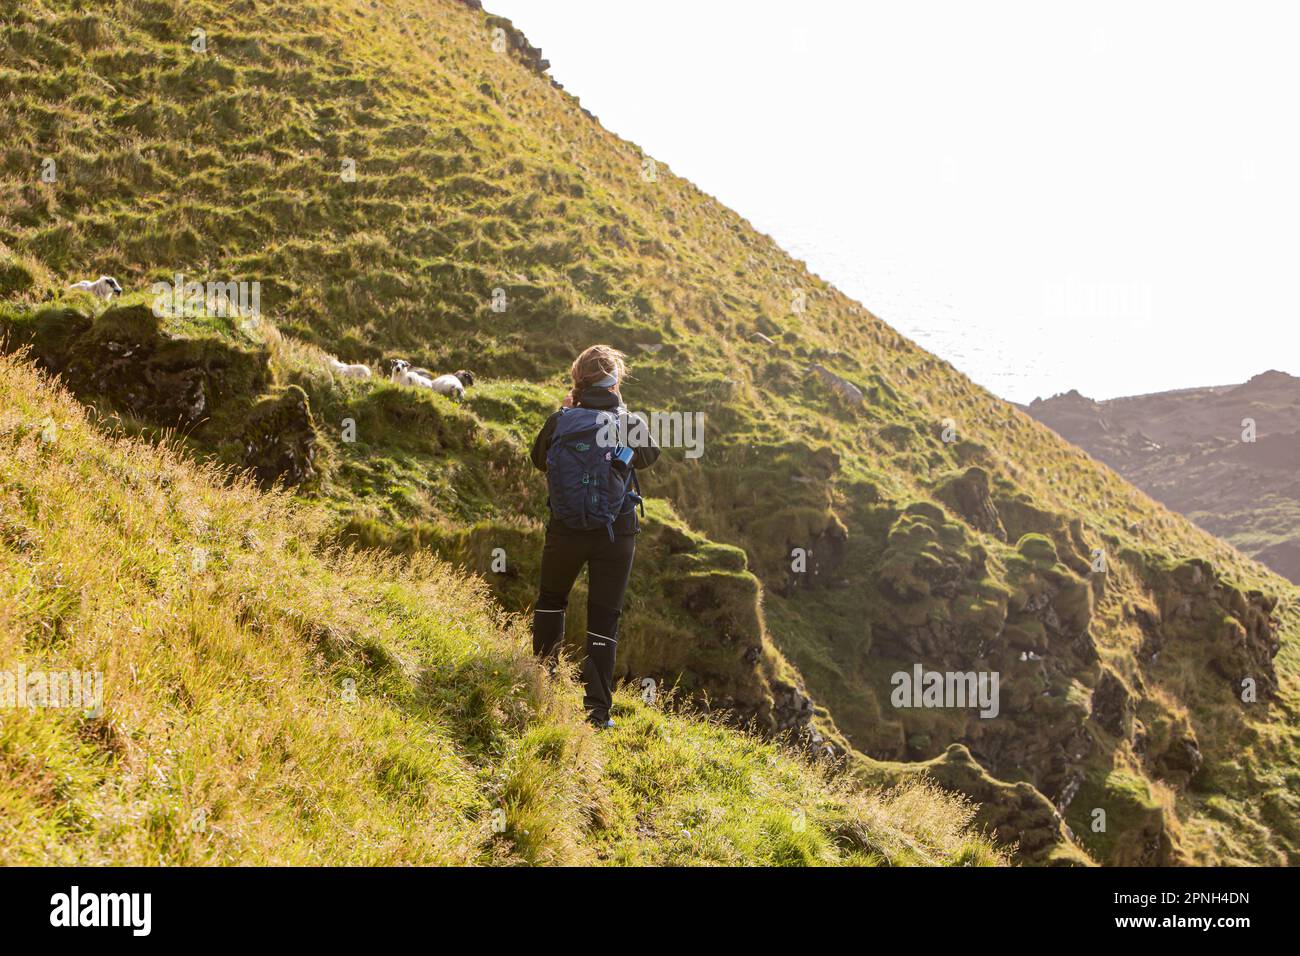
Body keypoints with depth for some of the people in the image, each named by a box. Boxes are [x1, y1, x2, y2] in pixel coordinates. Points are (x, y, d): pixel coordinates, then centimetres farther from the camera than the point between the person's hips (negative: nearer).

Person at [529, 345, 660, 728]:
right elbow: (651, 453, 15)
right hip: (615, 534, -1)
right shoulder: (629, 425, -7)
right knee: (604, 617, 5)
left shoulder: (561, 421, -6)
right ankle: (598, 710, 4)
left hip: (565, 531, 1)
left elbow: (539, 458, 14)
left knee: (551, 599, 27)